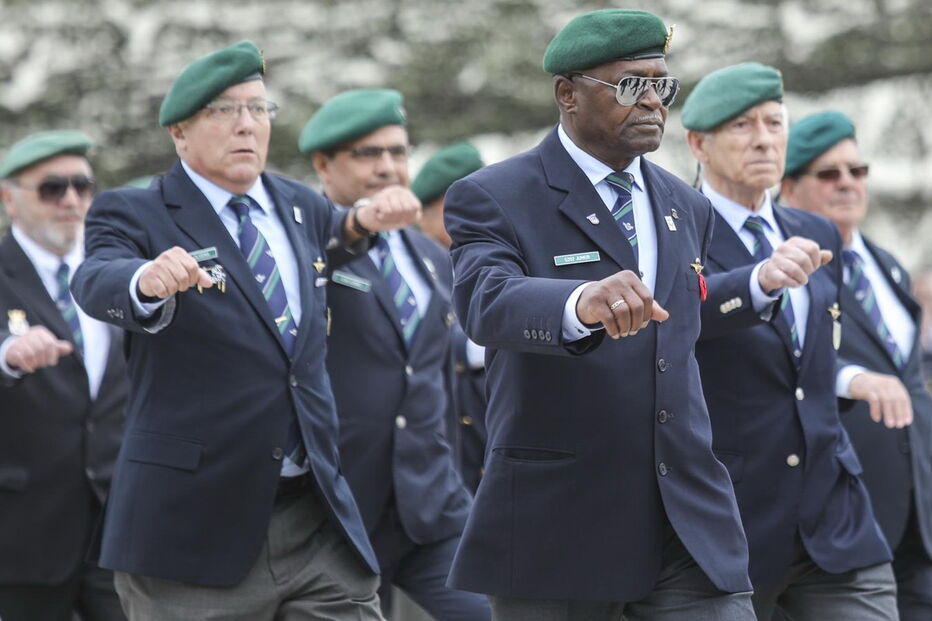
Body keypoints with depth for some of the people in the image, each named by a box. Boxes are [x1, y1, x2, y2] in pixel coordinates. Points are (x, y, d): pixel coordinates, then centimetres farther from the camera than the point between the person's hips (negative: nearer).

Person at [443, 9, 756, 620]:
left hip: (690, 529, 5)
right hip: (558, 533, -4)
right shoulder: (491, 198, -7)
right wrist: (582, 304, -47)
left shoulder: (687, 208, 14)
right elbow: (488, 302, -27)